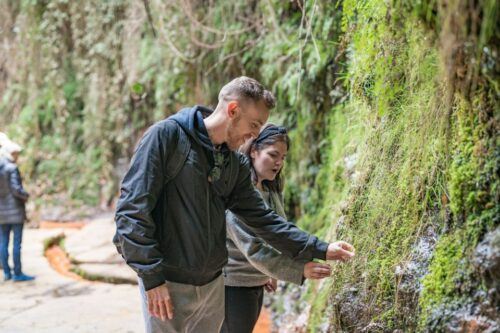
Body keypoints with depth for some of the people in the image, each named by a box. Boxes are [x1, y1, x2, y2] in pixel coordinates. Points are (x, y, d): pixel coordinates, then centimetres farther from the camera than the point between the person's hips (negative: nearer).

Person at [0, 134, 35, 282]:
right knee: (17, 242, -3)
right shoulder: (12, 168, -16)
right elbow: (16, 189, -21)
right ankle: (18, 274, -2)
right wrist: (26, 196, -4)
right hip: (15, 209, -7)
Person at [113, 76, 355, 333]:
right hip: (167, 284, -6)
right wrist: (151, 276, -19)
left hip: (213, 284, 7)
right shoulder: (167, 135, -13)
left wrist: (320, 249, 7)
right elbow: (132, 208, -16)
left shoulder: (235, 164, 7)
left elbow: (262, 217, 11)